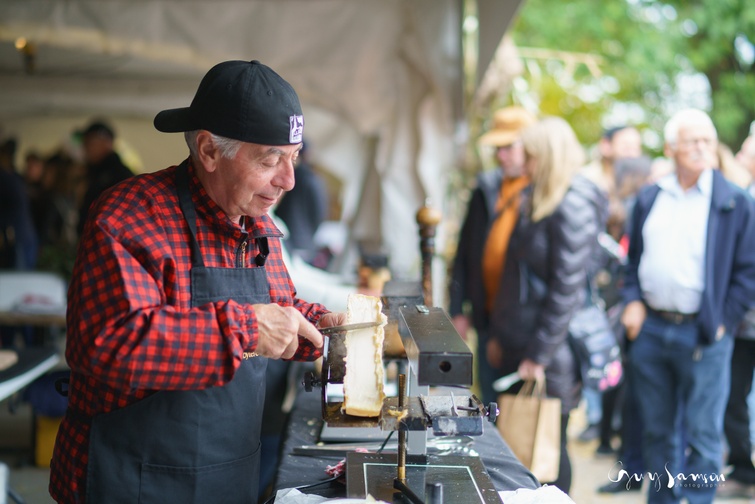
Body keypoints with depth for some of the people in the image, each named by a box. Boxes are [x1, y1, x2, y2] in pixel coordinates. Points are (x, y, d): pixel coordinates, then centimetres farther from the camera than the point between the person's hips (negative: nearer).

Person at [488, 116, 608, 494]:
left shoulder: (573, 207, -16)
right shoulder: (535, 201, 13)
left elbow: (567, 288, -19)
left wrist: (539, 355, -17)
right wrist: (500, 334, 15)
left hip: (552, 352, -9)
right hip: (518, 342, 9)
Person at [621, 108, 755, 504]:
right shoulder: (649, 199, 9)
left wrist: (722, 321, -8)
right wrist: (632, 301, 4)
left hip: (702, 334, -4)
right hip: (649, 329, 4)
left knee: (702, 435, -1)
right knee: (656, 430, 14)